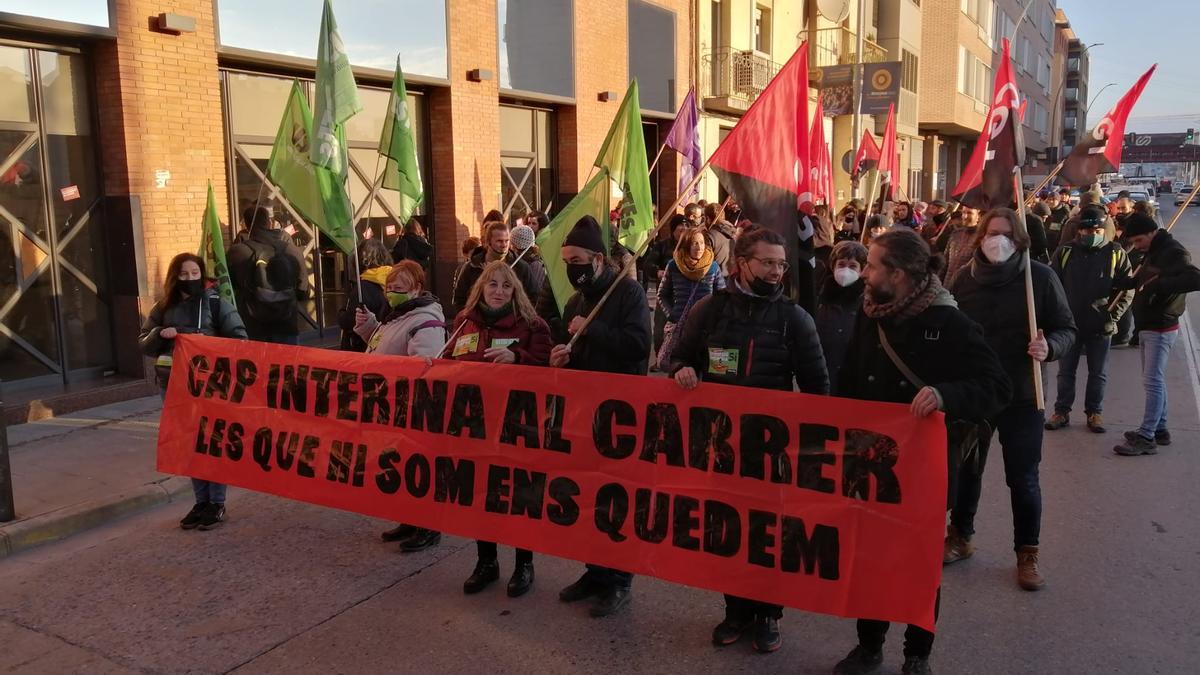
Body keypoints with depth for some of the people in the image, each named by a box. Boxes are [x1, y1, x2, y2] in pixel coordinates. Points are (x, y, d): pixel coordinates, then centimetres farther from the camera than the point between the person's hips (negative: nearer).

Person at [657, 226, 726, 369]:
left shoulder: (713, 267, -1)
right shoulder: (673, 266, 1)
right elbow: (662, 295, 11)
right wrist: (670, 314, 0)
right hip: (677, 324, 1)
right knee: (665, 363, -2)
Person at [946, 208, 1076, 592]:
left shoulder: (1040, 277, -8)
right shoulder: (964, 279, -1)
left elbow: (1066, 329, -3)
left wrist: (1050, 347, -24)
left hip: (1021, 394, -2)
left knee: (1023, 478, 5)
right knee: (966, 469, 15)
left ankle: (1027, 554, 22)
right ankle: (960, 537, 34)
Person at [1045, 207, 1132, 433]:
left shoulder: (1116, 253, -2)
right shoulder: (1065, 251, -1)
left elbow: (1126, 290, 0)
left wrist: (1113, 316, -8)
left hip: (1100, 326, 0)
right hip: (1069, 323, 1)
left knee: (1098, 373, 10)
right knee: (1066, 372, 9)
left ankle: (1095, 413, 23)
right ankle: (1061, 411, 20)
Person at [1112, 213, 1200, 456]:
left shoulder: (1173, 252, -17)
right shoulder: (1153, 252, 12)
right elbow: (1140, 281, 20)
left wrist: (1158, 284, -33)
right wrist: (1124, 282, 1)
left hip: (1161, 328, -10)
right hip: (1147, 326, 10)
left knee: (1153, 381, -8)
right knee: (1155, 380, 15)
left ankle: (1146, 437, -6)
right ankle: (1159, 429, 24)